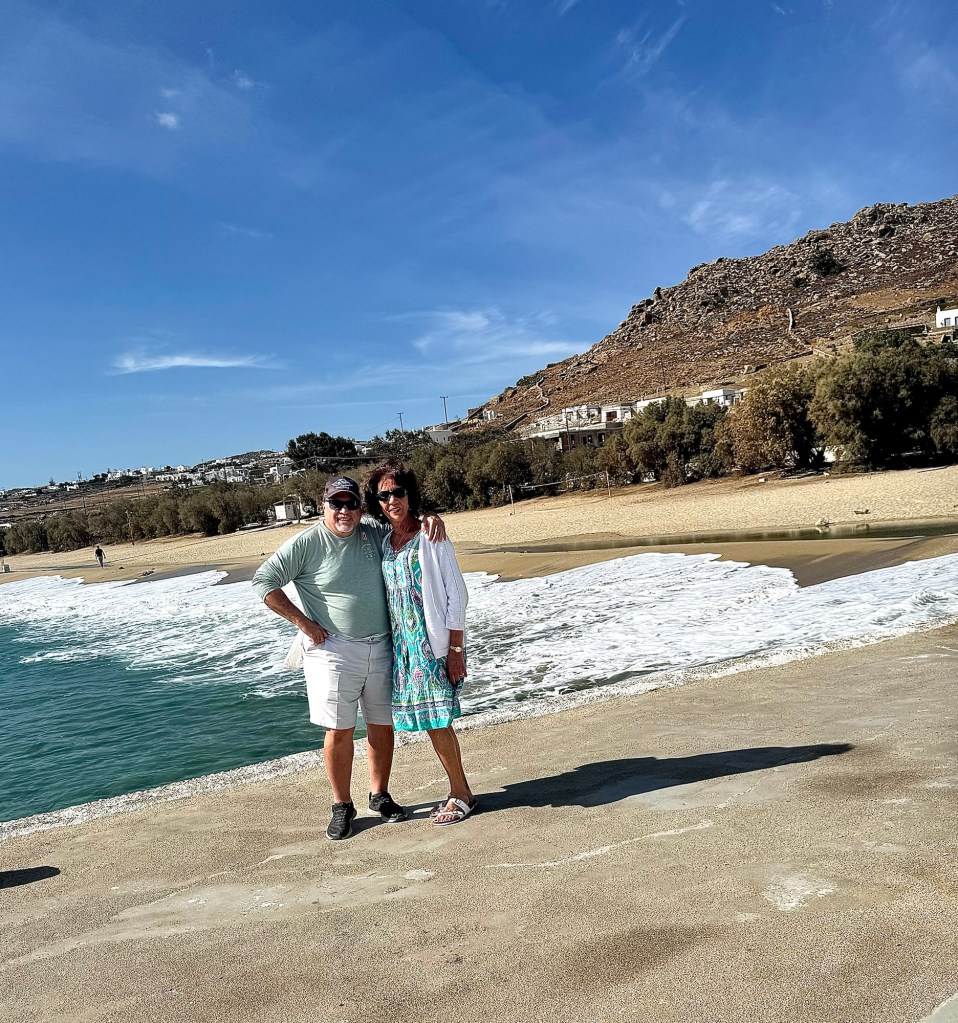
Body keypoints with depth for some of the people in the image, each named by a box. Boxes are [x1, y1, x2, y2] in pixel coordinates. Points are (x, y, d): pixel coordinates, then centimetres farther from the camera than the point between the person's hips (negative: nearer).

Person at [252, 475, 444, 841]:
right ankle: (342, 806, 17)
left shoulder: (374, 534, 5)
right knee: (339, 730, 0)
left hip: (380, 649, 4)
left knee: (382, 726, 11)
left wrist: (431, 519, -5)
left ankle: (380, 796, 29)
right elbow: (263, 580, -7)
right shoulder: (305, 544, -8)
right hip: (333, 650, -4)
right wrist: (302, 622, -10)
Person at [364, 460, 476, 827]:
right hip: (404, 645, 6)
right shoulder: (384, 543, 10)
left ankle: (460, 795, 15)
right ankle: (459, 791, 25)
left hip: (435, 643, -6)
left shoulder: (430, 537, -9)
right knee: (429, 721, 11)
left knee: (437, 720, -3)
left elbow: (457, 594, -10)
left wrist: (456, 649, -15)